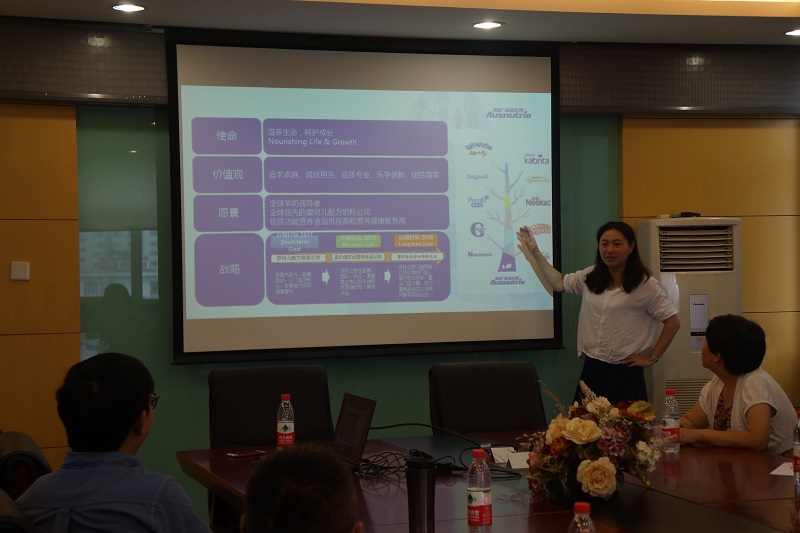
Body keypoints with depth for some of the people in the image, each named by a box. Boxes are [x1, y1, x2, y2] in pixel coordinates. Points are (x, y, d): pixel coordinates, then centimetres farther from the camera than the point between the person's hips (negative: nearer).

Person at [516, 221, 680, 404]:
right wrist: (535, 253, 21)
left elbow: (673, 322, -4)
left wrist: (652, 358, -4)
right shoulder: (590, 277, 9)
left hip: (625, 374, -5)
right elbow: (559, 283, 24)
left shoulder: (644, 284, -7)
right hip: (591, 370, 5)